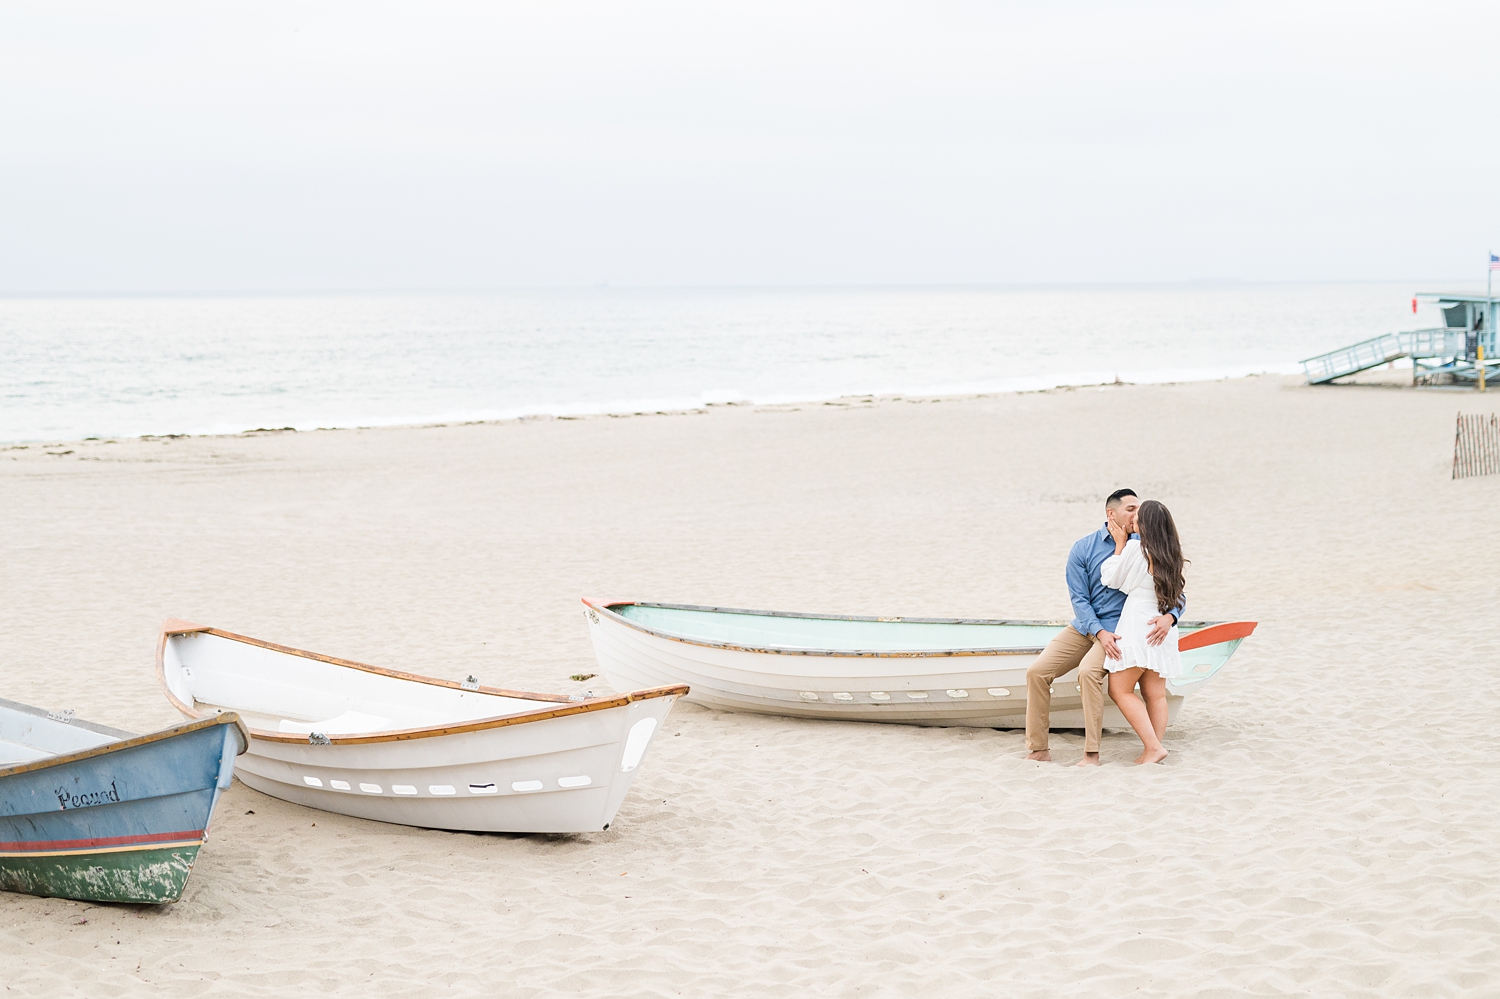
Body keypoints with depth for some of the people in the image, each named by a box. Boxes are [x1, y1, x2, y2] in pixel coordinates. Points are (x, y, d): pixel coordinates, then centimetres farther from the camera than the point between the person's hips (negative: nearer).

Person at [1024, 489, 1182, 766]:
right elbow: (1079, 598, -3)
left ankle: (1092, 754, -27)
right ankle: (1038, 748, -1)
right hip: (1084, 626, 3)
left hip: (1117, 629, -3)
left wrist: (1169, 616, -24)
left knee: (1088, 671, -31)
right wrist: (1100, 632, -19)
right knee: (1037, 671, -10)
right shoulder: (1083, 549, -1)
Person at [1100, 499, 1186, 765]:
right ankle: (1153, 750, 6)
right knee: (1155, 695, 7)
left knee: (1119, 690, -2)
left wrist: (1119, 545, 9)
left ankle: (1153, 746, -11)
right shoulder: (1172, 554, 7)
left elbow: (1112, 579, 1)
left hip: (1137, 628, -7)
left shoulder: (1135, 547, -11)